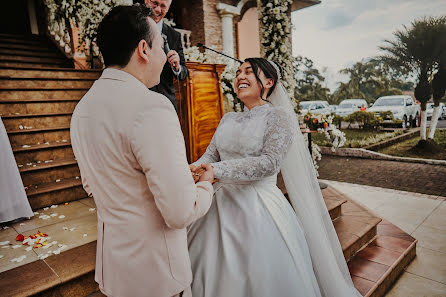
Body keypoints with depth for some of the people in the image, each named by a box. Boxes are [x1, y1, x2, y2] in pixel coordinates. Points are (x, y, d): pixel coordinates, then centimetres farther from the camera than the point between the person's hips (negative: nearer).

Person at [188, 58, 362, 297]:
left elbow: (270, 162, -19)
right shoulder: (227, 120, 12)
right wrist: (192, 171, -15)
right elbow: (211, 154, 7)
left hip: (259, 209, -5)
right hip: (222, 205, 6)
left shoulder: (278, 116, -7)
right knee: (216, 276, 17)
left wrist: (218, 171, -25)